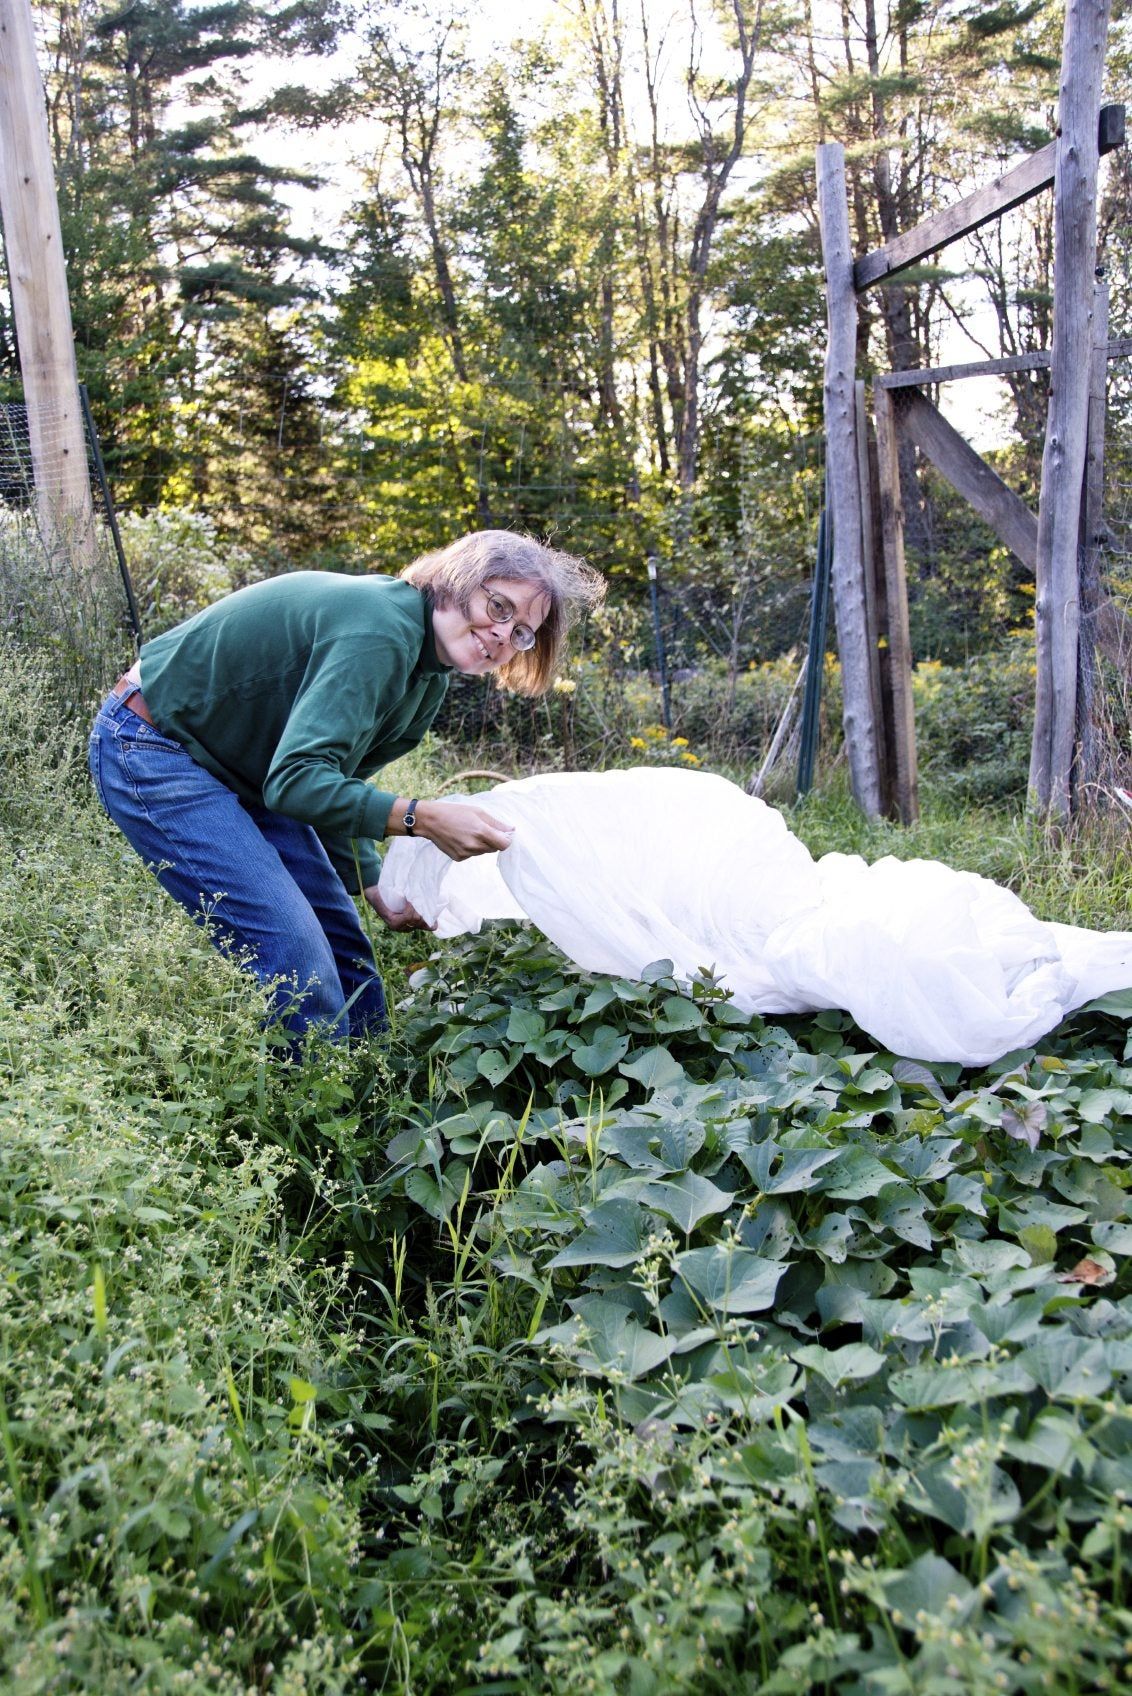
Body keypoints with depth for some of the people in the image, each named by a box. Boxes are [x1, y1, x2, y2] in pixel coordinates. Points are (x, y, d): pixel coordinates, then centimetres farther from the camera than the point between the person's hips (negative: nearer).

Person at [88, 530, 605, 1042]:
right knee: (300, 969, -15)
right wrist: (419, 817, -40)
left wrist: (376, 888, 0)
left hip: (243, 774, 9)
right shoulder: (380, 631, -27)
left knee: (347, 957, 8)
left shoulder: (428, 680, 3)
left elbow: (332, 785, 8)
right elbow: (297, 780, -34)